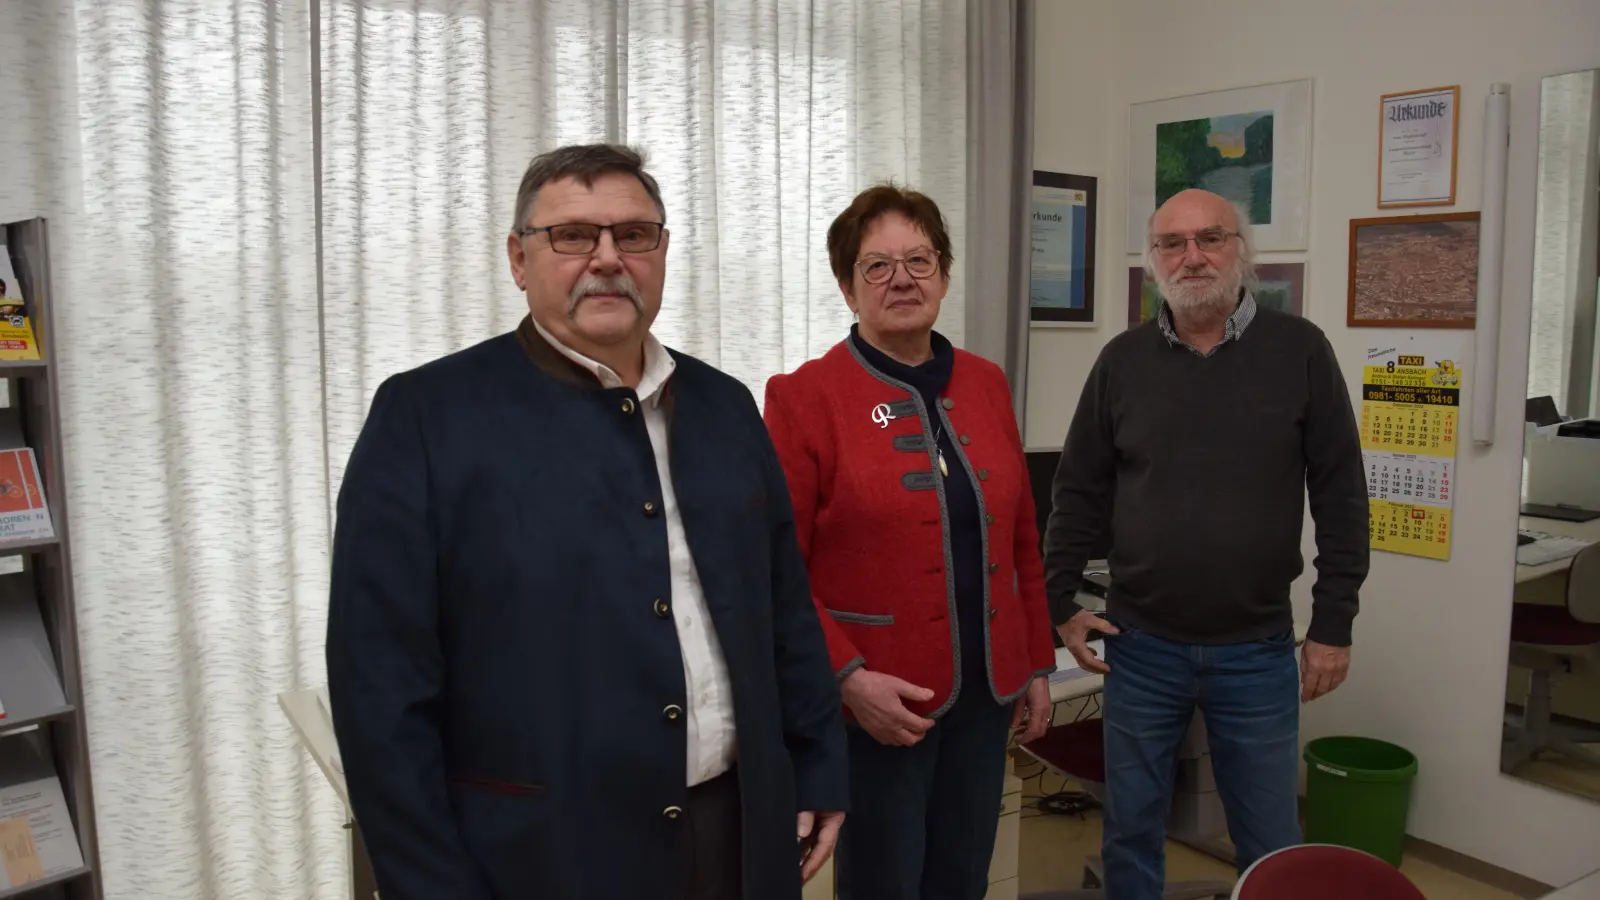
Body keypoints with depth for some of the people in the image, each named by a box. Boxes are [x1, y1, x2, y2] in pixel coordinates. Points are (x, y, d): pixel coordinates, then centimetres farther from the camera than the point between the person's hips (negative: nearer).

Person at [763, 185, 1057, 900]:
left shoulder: (985, 384, 8)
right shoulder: (806, 397, -8)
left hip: (987, 688, 5)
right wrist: (846, 676, -18)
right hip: (878, 699, -5)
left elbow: (1020, 539, 12)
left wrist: (1038, 663, 13)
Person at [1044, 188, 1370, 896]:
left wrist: (1333, 626, -3)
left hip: (1258, 652, -1)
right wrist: (1060, 604, 2)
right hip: (1140, 646, 1)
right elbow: (1079, 493, 6)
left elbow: (1341, 498, -1)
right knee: (1131, 831, 14)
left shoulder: (1299, 351, -3)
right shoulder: (1123, 360, 2)